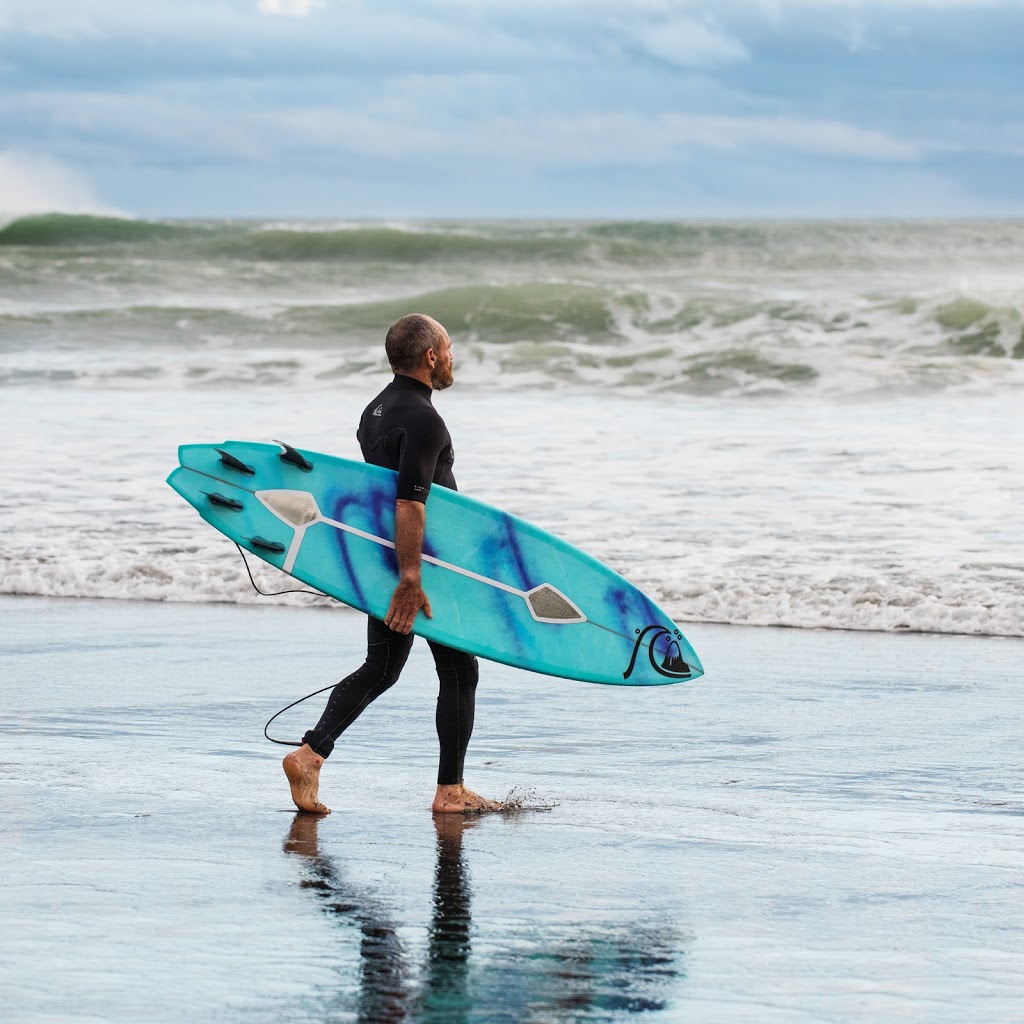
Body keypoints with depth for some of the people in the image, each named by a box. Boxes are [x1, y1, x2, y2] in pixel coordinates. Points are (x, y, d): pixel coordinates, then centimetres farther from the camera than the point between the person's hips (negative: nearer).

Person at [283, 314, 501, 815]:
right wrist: (411, 579, -27)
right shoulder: (423, 420, -20)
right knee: (459, 672, 5)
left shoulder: (376, 411, 11)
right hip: (423, 562, -9)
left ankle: (309, 754, -1)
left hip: (382, 558, 9)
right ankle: (450, 791, 9)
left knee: (380, 668, 14)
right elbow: (409, 505, -27)